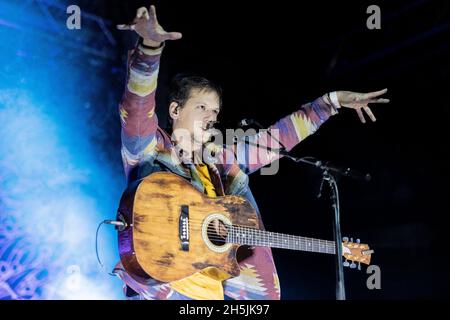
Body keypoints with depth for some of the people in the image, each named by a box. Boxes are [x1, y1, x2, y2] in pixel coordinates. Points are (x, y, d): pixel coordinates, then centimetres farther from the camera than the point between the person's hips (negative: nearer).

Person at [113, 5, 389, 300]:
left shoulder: (221, 161, 17)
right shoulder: (149, 150, 2)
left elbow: (278, 137, 20)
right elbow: (137, 106, -16)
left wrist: (333, 101, 19)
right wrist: (151, 45, -33)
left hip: (216, 289, 6)